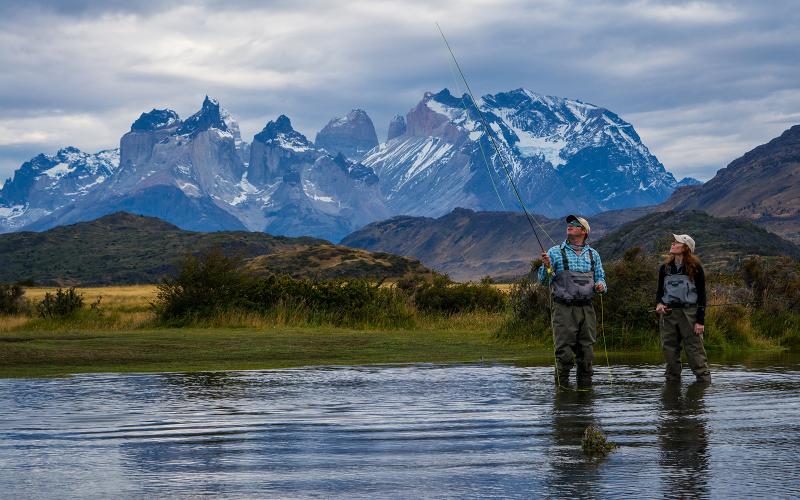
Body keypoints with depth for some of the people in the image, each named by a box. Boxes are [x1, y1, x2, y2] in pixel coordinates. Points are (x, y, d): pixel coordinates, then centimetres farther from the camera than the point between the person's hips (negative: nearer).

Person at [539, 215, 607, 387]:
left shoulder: (593, 254, 14)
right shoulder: (555, 252, 5)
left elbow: (600, 278, 19)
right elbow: (543, 280, 2)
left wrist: (601, 286, -4)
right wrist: (547, 266, -18)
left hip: (586, 308, 3)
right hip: (564, 308, -3)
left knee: (586, 352, 5)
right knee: (564, 352, -8)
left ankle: (585, 385, 13)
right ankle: (561, 386, -3)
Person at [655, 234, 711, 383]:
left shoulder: (695, 268, -2)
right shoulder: (665, 268, 10)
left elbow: (702, 296, -2)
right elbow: (660, 291, 20)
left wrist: (700, 321, -9)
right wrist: (659, 303, -3)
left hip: (689, 313, -4)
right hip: (668, 314, 4)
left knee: (695, 351, -7)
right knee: (669, 351, 5)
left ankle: (704, 380, -3)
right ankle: (672, 380, 12)